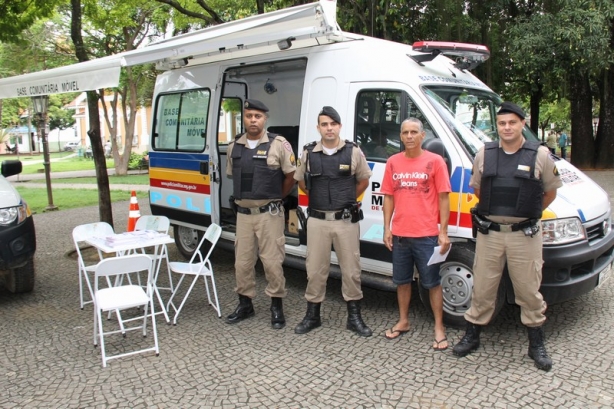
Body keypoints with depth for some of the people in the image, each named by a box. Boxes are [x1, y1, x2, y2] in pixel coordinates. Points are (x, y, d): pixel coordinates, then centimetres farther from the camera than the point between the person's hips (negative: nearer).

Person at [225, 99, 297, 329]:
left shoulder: (279, 144, -7)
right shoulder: (234, 147, 7)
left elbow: (291, 176, -1)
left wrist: (275, 198, 6)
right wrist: (245, 197, 12)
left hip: (269, 214, -4)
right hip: (243, 213, 5)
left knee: (272, 261, 0)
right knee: (242, 262, 11)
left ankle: (276, 306, 17)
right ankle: (245, 304, 26)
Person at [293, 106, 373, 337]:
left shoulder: (353, 152, -2)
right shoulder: (308, 153, 2)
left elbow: (364, 181, 10)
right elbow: (301, 182, 16)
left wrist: (347, 199, 10)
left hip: (347, 220, -1)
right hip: (317, 220, 1)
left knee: (351, 269, 6)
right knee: (315, 269, 8)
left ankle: (354, 317, 20)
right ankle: (312, 315, 22)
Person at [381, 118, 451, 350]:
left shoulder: (435, 161, -3)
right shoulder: (393, 162, 7)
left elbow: (443, 198, -4)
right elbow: (388, 197, 10)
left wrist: (443, 232, -8)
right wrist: (387, 229, 4)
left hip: (427, 235, -3)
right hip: (399, 235, 4)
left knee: (432, 283, 6)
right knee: (402, 281, 16)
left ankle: (439, 328, 19)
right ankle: (403, 322, 32)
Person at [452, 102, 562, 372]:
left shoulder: (540, 155, -2)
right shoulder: (484, 154, 3)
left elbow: (550, 191, 9)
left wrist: (530, 213, 11)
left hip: (524, 235, -1)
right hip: (489, 233, 2)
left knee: (529, 291, 9)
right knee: (482, 289, 10)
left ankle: (536, 344, 25)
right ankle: (472, 336, 25)